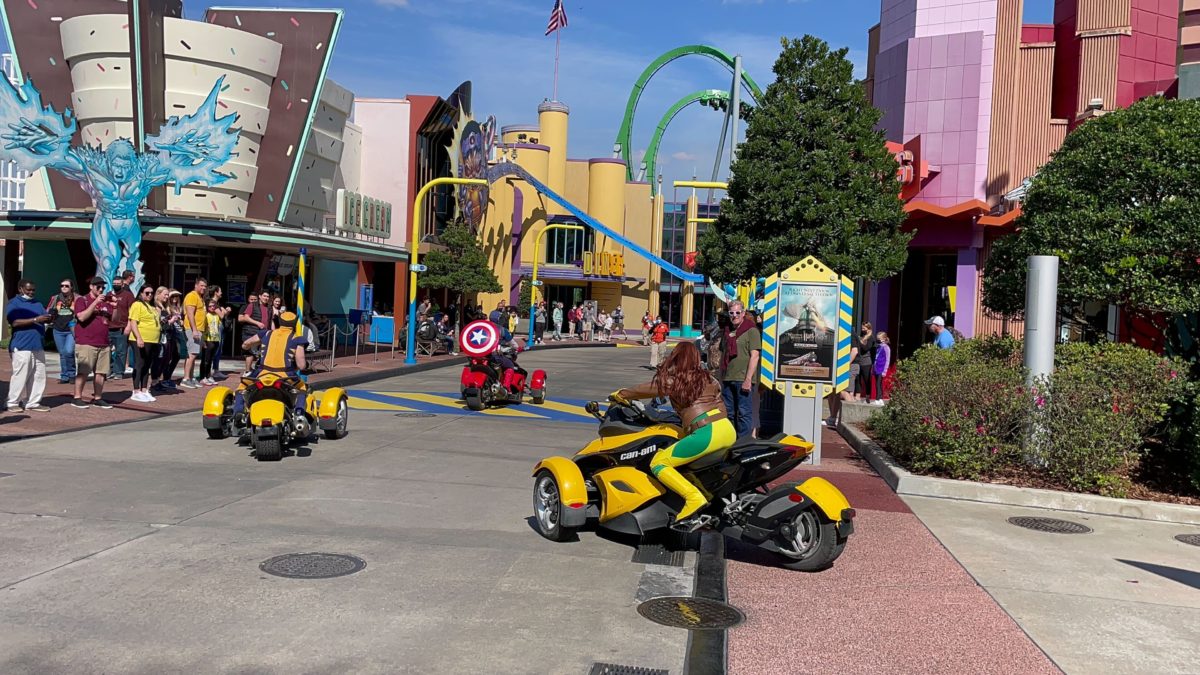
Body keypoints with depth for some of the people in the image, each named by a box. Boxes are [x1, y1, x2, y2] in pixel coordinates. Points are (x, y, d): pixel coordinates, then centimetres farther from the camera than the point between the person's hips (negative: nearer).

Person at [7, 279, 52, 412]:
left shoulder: (37, 304, 18)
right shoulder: (14, 303, -3)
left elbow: (45, 317, 15)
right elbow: (14, 322, -15)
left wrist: (50, 318, -9)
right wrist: (35, 319, -22)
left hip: (38, 346, 7)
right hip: (22, 346, -7)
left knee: (39, 376, 7)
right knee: (20, 376, -5)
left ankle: (33, 403, 13)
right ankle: (13, 403, 6)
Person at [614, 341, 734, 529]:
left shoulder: (672, 380, 6)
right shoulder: (708, 378, 20)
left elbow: (645, 390, 16)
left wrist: (621, 394, 33)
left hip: (707, 434, -7)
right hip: (730, 430, 7)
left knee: (658, 464, -1)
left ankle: (693, 497, -18)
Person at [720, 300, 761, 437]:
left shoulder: (751, 331, -3)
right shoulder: (728, 331, 17)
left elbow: (754, 356, -10)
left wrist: (748, 379, -17)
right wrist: (721, 377, 18)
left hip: (743, 380, -7)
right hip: (727, 379, 7)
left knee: (743, 413, -5)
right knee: (729, 412, 11)